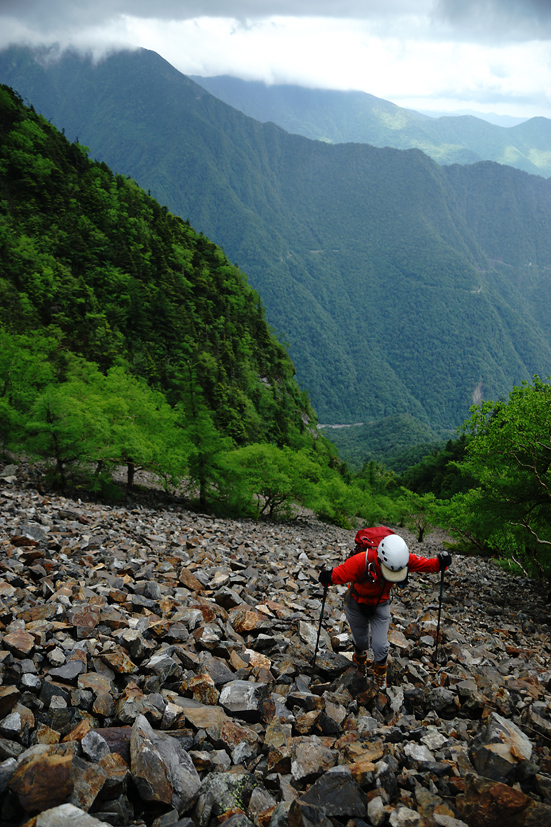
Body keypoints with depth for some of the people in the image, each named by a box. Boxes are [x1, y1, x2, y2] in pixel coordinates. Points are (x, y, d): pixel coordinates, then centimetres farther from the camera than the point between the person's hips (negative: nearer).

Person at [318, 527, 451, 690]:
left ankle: (380, 673, 34)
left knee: (380, 646, -1)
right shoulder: (362, 561, -43)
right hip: (357, 603, -1)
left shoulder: (404, 559, -31)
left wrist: (440, 564, -37)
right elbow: (340, 573, -38)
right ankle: (360, 658, 56)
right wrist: (328, 578, -58)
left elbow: (426, 563, -18)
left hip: (381, 604, 2)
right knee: (361, 641, 18)